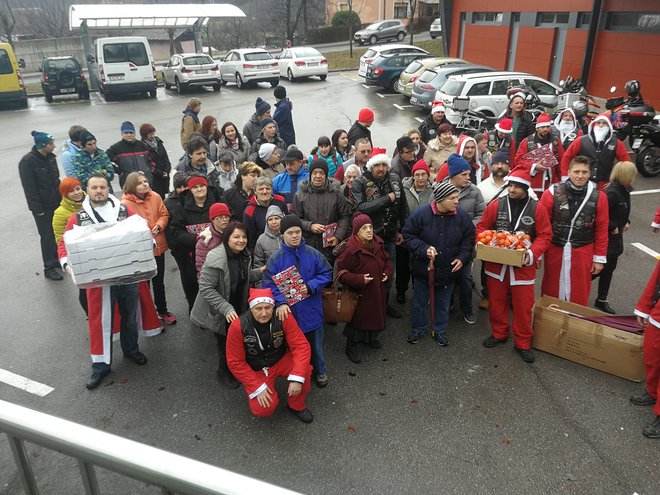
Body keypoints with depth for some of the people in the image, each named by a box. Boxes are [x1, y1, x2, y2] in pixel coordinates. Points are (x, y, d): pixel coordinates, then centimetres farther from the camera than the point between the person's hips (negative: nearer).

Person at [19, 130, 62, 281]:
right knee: (47, 236, -1)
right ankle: (49, 268, 10)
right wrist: (37, 208, -17)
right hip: (43, 207, -7)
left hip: (56, 204, 7)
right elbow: (29, 188, -17)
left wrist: (61, 198, 15)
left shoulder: (50, 157, 5)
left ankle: (57, 260, 30)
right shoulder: (27, 162, -17)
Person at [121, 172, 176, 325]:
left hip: (158, 246, 4)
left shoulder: (156, 197, -3)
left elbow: (164, 215, 3)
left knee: (159, 281, 19)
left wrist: (158, 226, -15)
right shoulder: (125, 203, -17)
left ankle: (162, 311, 37)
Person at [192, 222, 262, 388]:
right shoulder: (216, 258, -29)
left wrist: (260, 272, -5)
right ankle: (224, 372, 39)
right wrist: (226, 308, -34)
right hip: (220, 313, -6)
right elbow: (206, 288, -28)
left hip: (239, 308, 6)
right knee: (225, 343, 12)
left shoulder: (244, 255, -4)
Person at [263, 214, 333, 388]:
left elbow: (326, 274, -1)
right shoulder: (276, 258, -10)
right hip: (288, 310, -1)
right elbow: (269, 284, -12)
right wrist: (280, 302, -27)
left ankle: (320, 370, 43)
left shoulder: (313, 254, -7)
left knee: (315, 342, 19)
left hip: (311, 309, 1)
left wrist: (311, 287, -17)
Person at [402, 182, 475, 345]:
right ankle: (418, 328, 38)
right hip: (423, 269, -2)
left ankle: (440, 330, 40)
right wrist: (424, 249, -23)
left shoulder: (462, 216, -10)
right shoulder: (421, 214, -18)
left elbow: (468, 240, 2)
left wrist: (462, 258, -12)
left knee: (443, 303, 19)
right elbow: (408, 235, -11)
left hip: (448, 270, 2)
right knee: (420, 302, 17)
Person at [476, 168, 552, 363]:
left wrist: (532, 253, -18)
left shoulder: (537, 209, -4)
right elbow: (482, 227, 4)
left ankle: (522, 343, 22)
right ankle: (499, 333, 34)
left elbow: (545, 235, -3)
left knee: (523, 305, 6)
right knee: (497, 301, 14)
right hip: (496, 264, 1)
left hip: (523, 266, -1)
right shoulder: (496, 205, -2)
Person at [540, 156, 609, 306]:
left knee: (579, 294, 9)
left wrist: (599, 258, 4)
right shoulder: (552, 193, -7)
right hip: (555, 250, -1)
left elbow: (602, 229, 3)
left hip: (583, 252, 1)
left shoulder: (599, 197, -2)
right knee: (551, 291, 11)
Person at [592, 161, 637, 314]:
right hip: (606, 238, -9)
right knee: (603, 269, -1)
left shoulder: (624, 191, 6)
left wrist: (626, 222, 6)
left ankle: (602, 301, 25)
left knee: (609, 269, 14)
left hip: (615, 238, 9)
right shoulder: (611, 193, -24)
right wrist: (613, 227, -18)